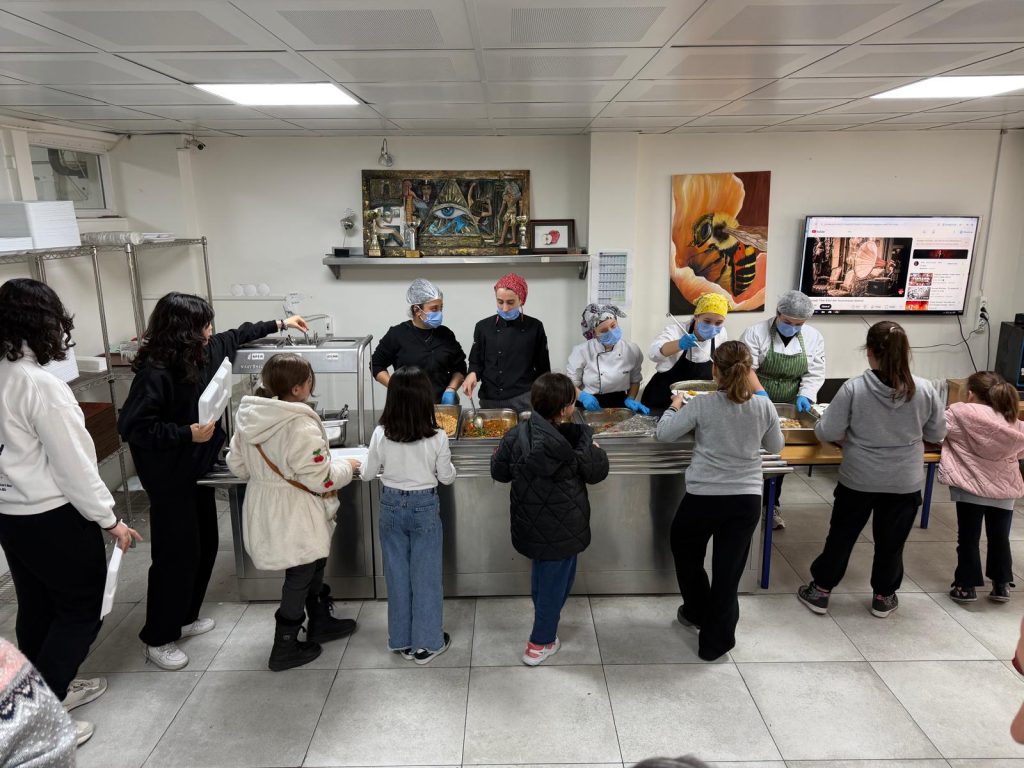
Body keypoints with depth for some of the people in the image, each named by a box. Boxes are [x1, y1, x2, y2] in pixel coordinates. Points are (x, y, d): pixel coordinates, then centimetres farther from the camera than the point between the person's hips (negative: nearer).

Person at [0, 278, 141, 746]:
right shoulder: (41, 384, -24)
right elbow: (72, 464, -20)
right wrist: (109, 519, -11)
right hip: (54, 518, -8)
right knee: (80, 612, 9)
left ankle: (43, 695, 37)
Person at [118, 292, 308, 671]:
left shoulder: (202, 354, 1)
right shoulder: (155, 372, -24)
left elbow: (235, 337, 19)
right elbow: (133, 427, -24)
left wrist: (279, 324, 24)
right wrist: (187, 434, -27)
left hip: (197, 468, 9)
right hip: (169, 477, -9)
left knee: (205, 546, 16)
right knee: (178, 554, -1)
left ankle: (182, 618, 35)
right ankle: (158, 638, 17)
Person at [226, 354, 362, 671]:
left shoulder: (248, 417, -3)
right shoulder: (300, 425, -27)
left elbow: (238, 464, 6)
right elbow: (320, 479, -23)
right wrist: (346, 466, -5)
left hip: (265, 510, 8)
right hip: (294, 517, -8)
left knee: (311, 565, 25)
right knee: (300, 576, 11)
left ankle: (320, 622, 42)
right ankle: (284, 649, 24)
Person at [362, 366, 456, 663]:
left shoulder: (381, 434, -12)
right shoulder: (436, 437, -17)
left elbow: (368, 474, 0)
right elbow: (446, 477, -6)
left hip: (391, 506, 2)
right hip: (424, 507, -2)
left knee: (397, 573, 16)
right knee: (426, 576, 11)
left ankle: (401, 640, 29)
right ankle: (426, 644, 21)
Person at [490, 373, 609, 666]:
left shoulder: (516, 435, -12)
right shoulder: (576, 440, -23)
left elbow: (499, 472, -1)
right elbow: (597, 472, -9)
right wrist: (594, 449, 8)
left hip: (529, 522, 5)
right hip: (561, 528, -5)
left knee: (540, 571, 29)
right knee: (556, 579, 13)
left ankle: (542, 616, 52)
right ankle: (540, 644, 25)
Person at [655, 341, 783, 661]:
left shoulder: (702, 405, -13)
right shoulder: (764, 406, -5)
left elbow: (663, 434, -5)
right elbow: (775, 447, 11)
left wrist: (675, 407, 11)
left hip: (703, 497, -2)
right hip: (747, 499, 2)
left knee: (685, 551, 25)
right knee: (728, 571, 12)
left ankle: (697, 612, 43)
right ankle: (715, 642, 24)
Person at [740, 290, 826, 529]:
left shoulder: (813, 338, -1)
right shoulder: (755, 333, -13)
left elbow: (814, 374, -1)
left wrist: (805, 396, -17)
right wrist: (760, 393, -33)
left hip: (788, 409, 4)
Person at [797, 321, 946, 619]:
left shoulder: (853, 388, -18)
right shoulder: (925, 390, -11)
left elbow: (827, 433, -14)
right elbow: (937, 434, 3)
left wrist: (852, 433, 9)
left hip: (858, 479, -1)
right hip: (905, 482, 2)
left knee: (841, 536, 14)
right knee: (890, 541, 18)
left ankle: (820, 591, 26)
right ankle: (883, 598, 34)